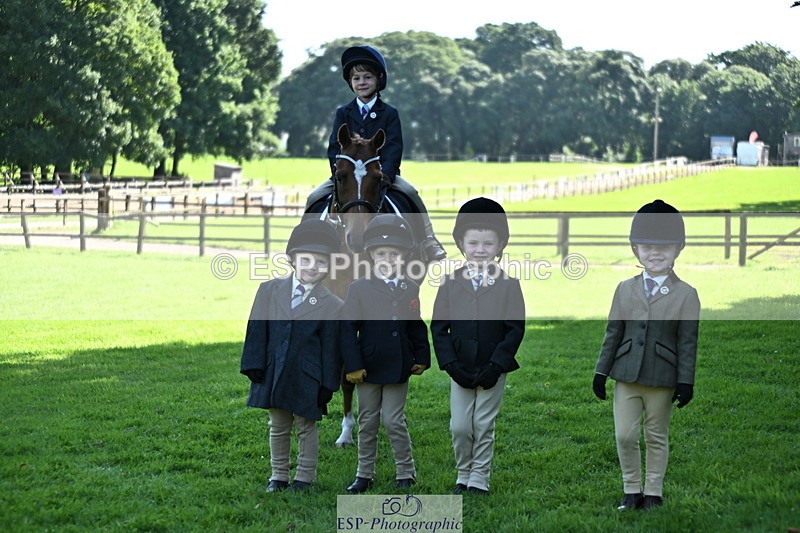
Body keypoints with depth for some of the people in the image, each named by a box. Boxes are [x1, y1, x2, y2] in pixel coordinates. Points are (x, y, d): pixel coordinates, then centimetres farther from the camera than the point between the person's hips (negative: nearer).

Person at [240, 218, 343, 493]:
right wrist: (255, 367, -4)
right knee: (278, 427, 14)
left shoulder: (332, 305, -6)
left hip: (306, 379, -3)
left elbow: (331, 348, -4)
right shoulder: (269, 290, 1)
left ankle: (305, 477, 21)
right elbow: (257, 331, 2)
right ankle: (279, 475, 26)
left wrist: (327, 385, -5)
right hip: (273, 375, 3)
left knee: (306, 428, 9)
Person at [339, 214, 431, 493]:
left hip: (399, 368, 0)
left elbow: (418, 326, 11)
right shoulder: (358, 289, -5)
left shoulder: (410, 289, 2)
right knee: (367, 423, 9)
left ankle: (406, 473, 14)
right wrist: (353, 365, -11)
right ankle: (364, 475, 18)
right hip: (368, 368, 0)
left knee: (393, 420, 1)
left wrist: (421, 358, 5)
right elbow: (347, 329, -6)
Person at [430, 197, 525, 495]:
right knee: (459, 427, 4)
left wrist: (496, 366, -13)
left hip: (493, 370, -2)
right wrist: (451, 365, -9)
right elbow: (438, 327, 1)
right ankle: (463, 476, 22)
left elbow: (516, 329, -5)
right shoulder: (451, 284, 1)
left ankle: (479, 480, 14)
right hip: (460, 370, 2)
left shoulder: (509, 285, -4)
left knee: (484, 426, 3)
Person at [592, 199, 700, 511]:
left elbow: (688, 341, -3)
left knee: (657, 437, 8)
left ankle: (653, 492, 19)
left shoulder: (685, 294, -2)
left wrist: (685, 381, -6)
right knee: (624, 435, 2)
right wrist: (601, 371, 7)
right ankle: (632, 490, 17)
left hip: (662, 379, -2)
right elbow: (613, 332, 9)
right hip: (626, 376, 2)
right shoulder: (625, 289, 6)